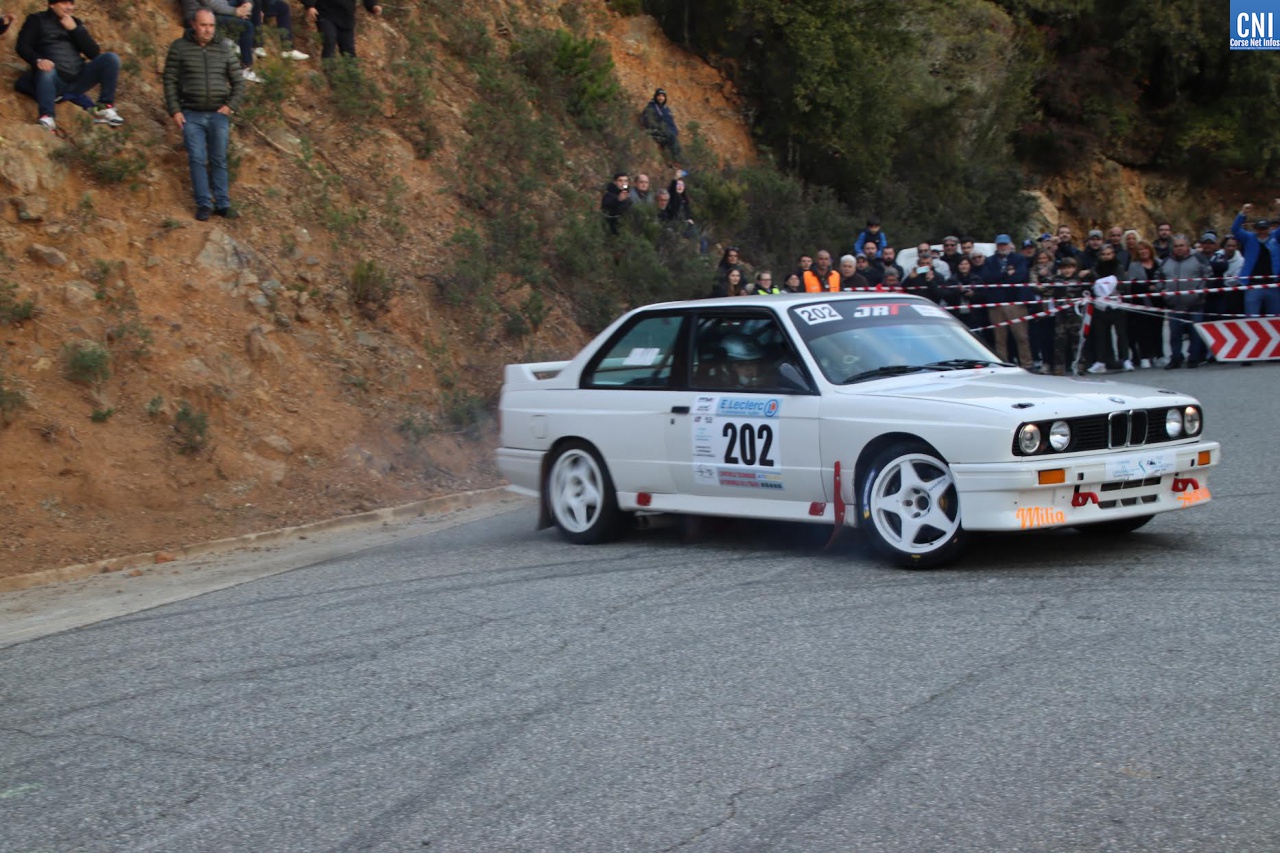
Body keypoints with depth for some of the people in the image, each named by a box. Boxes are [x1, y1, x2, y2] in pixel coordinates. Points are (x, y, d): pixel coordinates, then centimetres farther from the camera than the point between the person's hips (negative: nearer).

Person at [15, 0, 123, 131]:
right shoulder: (37, 20, 10)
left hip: (77, 81, 4)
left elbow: (94, 53, 8)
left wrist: (74, 29, -3)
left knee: (111, 58, -14)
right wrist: (38, 60, -26)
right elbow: (22, 46, -5)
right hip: (54, 81, -4)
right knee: (47, 70, -39)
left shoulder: (75, 22, 20)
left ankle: (105, 108, -16)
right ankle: (46, 118, -46)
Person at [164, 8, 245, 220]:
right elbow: (170, 81, 2)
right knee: (197, 160, -5)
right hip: (191, 115, -1)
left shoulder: (225, 49, 6)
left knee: (219, 161, 4)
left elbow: (239, 82, 10)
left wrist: (231, 106, -3)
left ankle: (222, 204, 8)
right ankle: (203, 204, -1)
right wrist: (174, 111, -6)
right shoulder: (179, 47, 1)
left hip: (218, 114, 1)